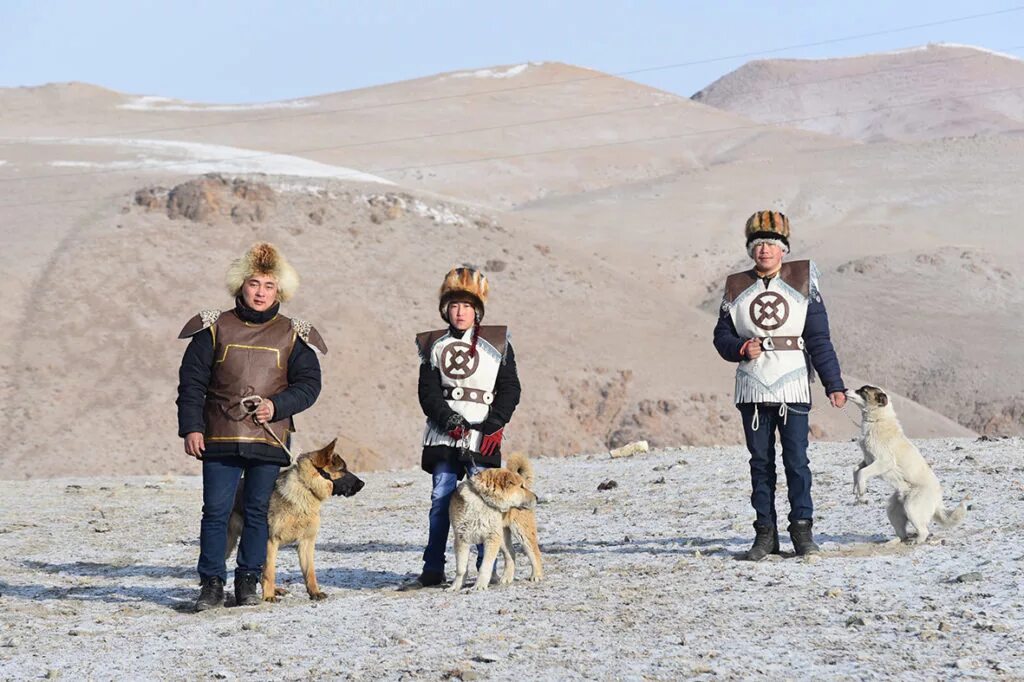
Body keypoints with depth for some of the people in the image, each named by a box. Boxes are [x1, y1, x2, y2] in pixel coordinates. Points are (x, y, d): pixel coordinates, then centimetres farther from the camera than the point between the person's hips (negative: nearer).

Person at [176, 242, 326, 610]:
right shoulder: (215, 328, 4)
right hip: (219, 437, -1)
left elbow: (309, 383, 6)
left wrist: (277, 405, -11)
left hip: (269, 437, 1)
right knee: (216, 511, -3)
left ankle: (248, 581, 15)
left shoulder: (291, 335, 7)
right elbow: (191, 381, 4)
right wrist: (191, 427, -5)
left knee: (257, 511, 5)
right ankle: (212, 583, 3)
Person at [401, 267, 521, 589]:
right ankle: (432, 571, 5)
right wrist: (448, 420, -10)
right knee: (440, 501, 1)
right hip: (442, 436, 2)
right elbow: (428, 391, 5)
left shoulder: (497, 343, 6)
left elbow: (510, 388, 4)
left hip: (482, 437, -2)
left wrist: (495, 424, -10)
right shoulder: (434, 345, 12)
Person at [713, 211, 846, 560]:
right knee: (760, 462, 6)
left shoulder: (802, 282, 4)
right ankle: (765, 532, 10)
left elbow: (819, 339, 3)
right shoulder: (736, 287, 9)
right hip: (752, 387, 2)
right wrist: (741, 349, -12)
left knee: (796, 460, -4)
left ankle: (802, 528, 4)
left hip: (792, 386, -2)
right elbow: (722, 335, 10)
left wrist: (833, 384, -1)